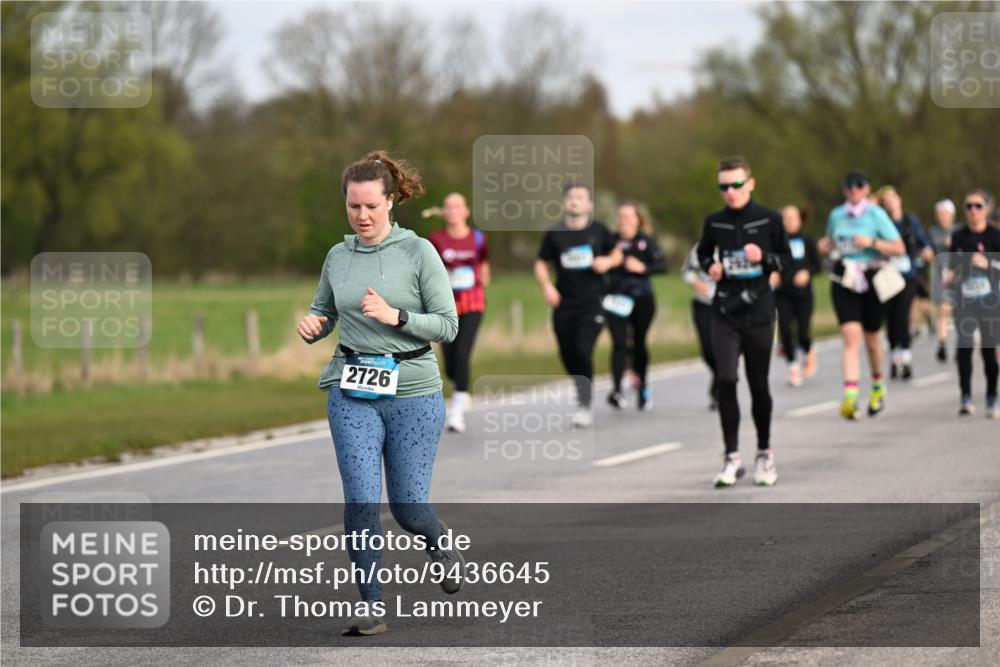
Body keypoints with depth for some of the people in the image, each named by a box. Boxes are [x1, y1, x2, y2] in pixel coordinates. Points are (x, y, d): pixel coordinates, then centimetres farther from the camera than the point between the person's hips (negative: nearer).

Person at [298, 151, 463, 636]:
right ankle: (373, 607, -2)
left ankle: (442, 547, 39)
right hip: (351, 394, 3)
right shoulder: (338, 257, 7)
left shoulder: (418, 252, -4)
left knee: (407, 505, 5)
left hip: (413, 393, -2)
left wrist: (396, 316, -20)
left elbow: (448, 325, -5)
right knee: (361, 500, -9)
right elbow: (324, 311, 20)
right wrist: (311, 326, -3)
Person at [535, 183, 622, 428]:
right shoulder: (554, 234, 3)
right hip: (563, 304, 3)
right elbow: (541, 264, 9)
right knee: (568, 356, 5)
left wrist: (608, 262, -7)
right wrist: (546, 286, -8)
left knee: (583, 350, -17)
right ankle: (582, 392, 31)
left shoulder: (598, 231, 2)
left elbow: (617, 253, 15)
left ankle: (585, 406, -11)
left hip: (592, 302, -3)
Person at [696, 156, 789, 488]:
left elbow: (787, 258, 4)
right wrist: (710, 266, -2)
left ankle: (764, 452, 26)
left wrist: (765, 258, -15)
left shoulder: (769, 219, -2)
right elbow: (703, 252, 20)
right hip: (724, 312, 1)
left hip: (758, 312, -1)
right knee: (725, 380, -12)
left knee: (758, 385, 7)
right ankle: (732, 458, -7)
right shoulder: (714, 222, 3)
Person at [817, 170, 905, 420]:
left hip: (871, 280, -1)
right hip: (843, 281, 1)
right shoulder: (836, 216, 8)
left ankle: (878, 386, 40)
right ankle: (850, 395, -25)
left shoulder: (876, 215, -4)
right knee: (851, 337, -15)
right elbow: (831, 243, 25)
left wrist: (872, 242, -20)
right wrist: (825, 247, 2)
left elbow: (899, 248, -6)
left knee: (871, 338, 13)